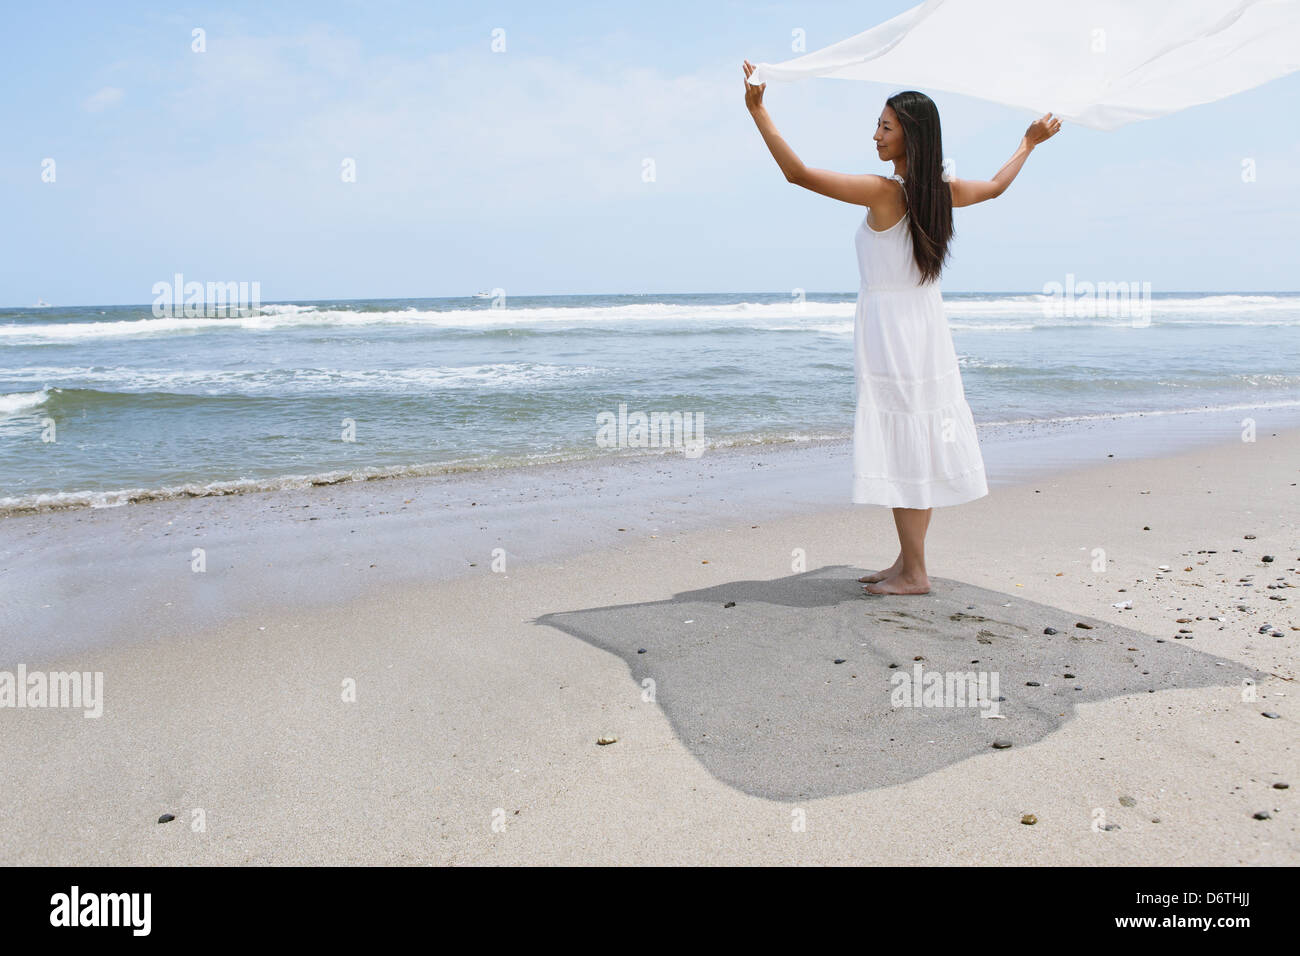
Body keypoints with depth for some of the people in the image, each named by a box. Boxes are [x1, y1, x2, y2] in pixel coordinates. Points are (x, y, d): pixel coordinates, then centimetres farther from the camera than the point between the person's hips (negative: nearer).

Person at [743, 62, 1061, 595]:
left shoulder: (884, 193, -16)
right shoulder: (942, 192, 6)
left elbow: (798, 173, -18)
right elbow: (996, 185, 27)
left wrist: (757, 109, -15)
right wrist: (1030, 142, 44)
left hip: (889, 326, -8)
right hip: (927, 325, 8)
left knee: (902, 449, -3)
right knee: (917, 448, 12)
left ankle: (914, 574, 4)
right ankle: (908, 563, 21)